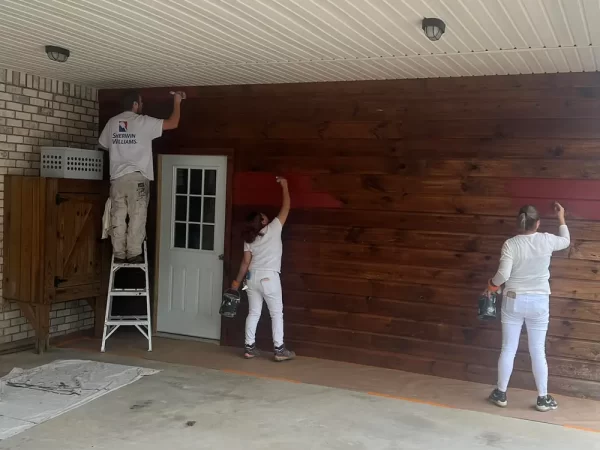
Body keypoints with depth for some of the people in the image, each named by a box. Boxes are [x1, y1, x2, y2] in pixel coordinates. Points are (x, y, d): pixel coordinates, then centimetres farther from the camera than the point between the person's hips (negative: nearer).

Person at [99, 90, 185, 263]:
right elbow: (173, 124, 0)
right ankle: (134, 254, -3)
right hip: (137, 177, -4)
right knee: (137, 217, -2)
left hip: (117, 177, 5)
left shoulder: (112, 122, 11)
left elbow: (104, 143, 25)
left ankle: (119, 254, 4)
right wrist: (177, 102, 13)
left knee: (118, 218, 4)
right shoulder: (143, 121, -3)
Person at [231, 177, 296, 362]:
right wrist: (284, 186, 9)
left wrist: (237, 281, 12)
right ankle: (279, 350, 3)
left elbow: (246, 262, 4)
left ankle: (249, 347, 12)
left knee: (253, 313, 11)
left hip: (252, 277, 5)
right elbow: (286, 207, 0)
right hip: (268, 277, -5)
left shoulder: (249, 239, 6)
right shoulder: (273, 229, -7)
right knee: (277, 313, 3)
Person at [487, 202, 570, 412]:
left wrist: (492, 284, 2)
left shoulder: (510, 244, -12)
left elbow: (503, 274, -19)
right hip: (539, 302, 1)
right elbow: (566, 241, 17)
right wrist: (561, 218, 29)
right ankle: (543, 398, 17)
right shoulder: (547, 240, -6)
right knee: (538, 351, 9)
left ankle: (501, 393, 18)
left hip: (514, 301, -1)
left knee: (508, 349, 9)